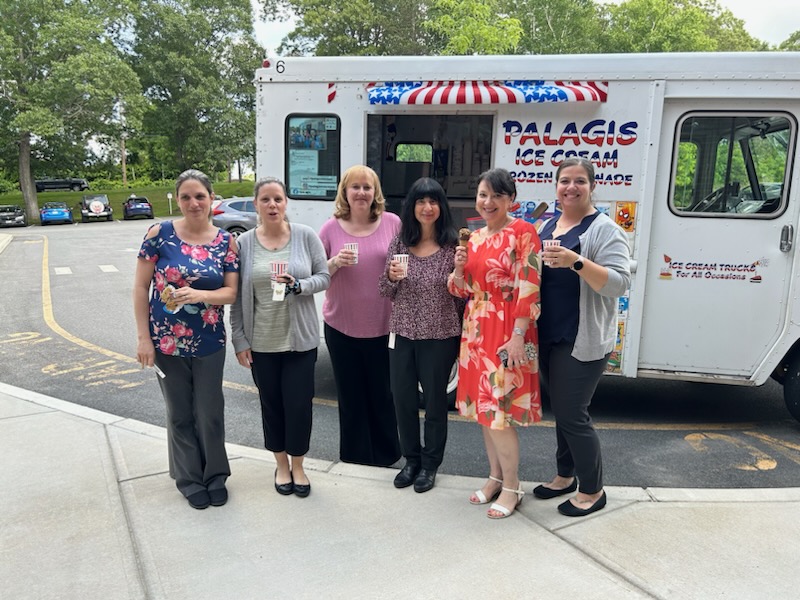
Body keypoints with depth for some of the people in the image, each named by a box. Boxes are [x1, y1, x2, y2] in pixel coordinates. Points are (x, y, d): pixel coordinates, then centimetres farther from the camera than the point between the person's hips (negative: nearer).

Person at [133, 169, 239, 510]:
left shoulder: (225, 241, -2)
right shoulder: (159, 234, -7)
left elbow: (231, 292, -2)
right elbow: (140, 287, -5)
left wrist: (201, 295, -22)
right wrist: (143, 337, -9)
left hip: (209, 342, 1)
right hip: (166, 341, -1)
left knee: (210, 412, 10)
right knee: (180, 413, 13)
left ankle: (215, 474, 30)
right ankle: (189, 477, 31)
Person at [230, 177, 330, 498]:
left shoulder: (306, 236, -4)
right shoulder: (244, 243, -1)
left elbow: (324, 276, -1)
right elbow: (237, 296, 0)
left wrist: (299, 286, -21)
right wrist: (239, 340, -2)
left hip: (300, 338, -1)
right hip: (261, 341, 1)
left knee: (299, 403, 3)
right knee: (272, 405, 11)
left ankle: (298, 466, 25)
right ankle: (281, 465, 32)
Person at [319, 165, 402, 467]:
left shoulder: (393, 223, -1)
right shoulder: (331, 228, 1)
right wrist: (335, 263, -15)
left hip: (383, 325, -1)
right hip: (341, 325, 1)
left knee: (382, 393, 11)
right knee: (351, 395, 13)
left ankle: (386, 453, 31)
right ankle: (355, 456, 31)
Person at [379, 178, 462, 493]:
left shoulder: (452, 245, -7)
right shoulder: (399, 243, 1)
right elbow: (386, 292, 3)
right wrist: (391, 276, -14)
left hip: (440, 336, -3)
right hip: (402, 334, 3)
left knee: (435, 401, 11)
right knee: (403, 399, 12)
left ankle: (430, 463, 30)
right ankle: (411, 459, 33)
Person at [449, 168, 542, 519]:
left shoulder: (523, 232, -9)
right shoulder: (474, 238, 11)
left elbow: (528, 288, -15)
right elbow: (461, 290, 14)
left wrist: (518, 336, -19)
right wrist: (458, 268, -6)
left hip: (507, 332, -7)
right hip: (475, 330, 7)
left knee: (499, 409, -4)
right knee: (483, 406, 13)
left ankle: (512, 487, 14)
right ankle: (495, 477, 29)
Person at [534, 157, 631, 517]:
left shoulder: (604, 229, -10)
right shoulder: (547, 226, 12)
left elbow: (619, 283, -21)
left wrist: (577, 262, -32)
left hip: (582, 341, -7)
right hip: (548, 337, 7)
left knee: (572, 414, -2)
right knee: (561, 410, 17)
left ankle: (592, 491, 17)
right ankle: (566, 476, 34)